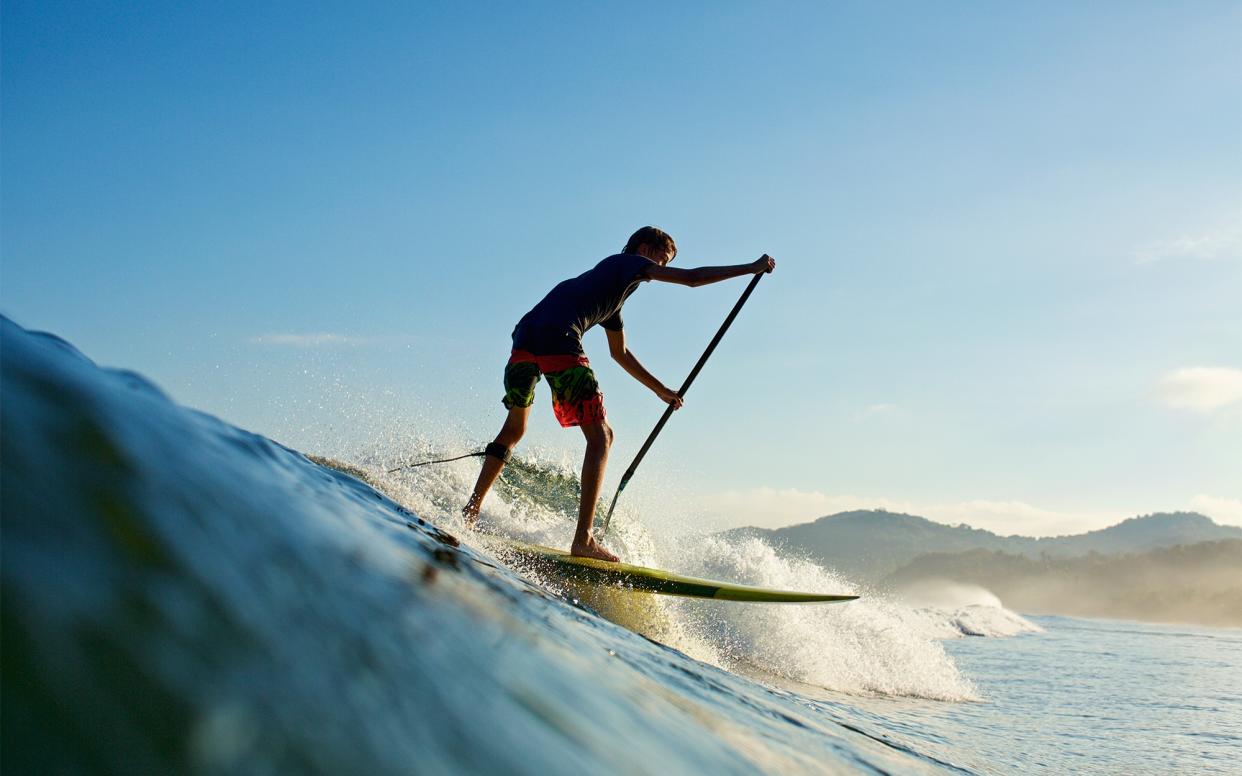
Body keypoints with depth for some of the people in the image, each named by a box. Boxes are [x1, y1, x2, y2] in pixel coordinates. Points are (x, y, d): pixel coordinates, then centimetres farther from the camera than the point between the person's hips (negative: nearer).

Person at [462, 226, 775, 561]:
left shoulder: (611, 293, 35)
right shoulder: (628, 263, 12)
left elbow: (620, 352, 46)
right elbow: (692, 277, 1)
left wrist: (660, 389, 51)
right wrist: (751, 268, 9)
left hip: (524, 338, 9)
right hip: (558, 341, -9)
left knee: (514, 429, 25)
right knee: (600, 435, -4)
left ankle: (470, 511, 26)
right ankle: (583, 539, -11)